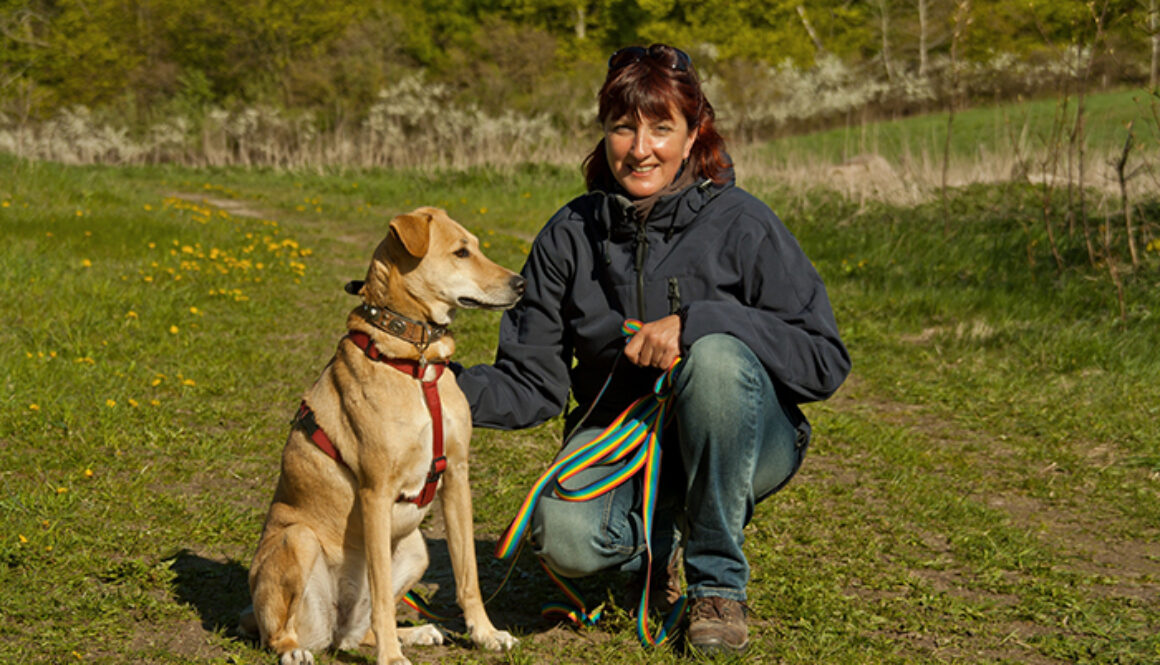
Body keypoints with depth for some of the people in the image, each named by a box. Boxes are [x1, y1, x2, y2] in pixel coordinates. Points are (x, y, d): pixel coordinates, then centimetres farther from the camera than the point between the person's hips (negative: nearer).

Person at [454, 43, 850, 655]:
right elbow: (532, 386, -2)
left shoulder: (740, 224, -13)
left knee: (716, 355, -34)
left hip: (738, 443, -1)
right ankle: (661, 541, 10)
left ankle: (718, 581, -15)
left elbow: (825, 361, -18)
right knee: (565, 539, -29)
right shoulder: (569, 235, -3)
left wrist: (698, 321, -28)